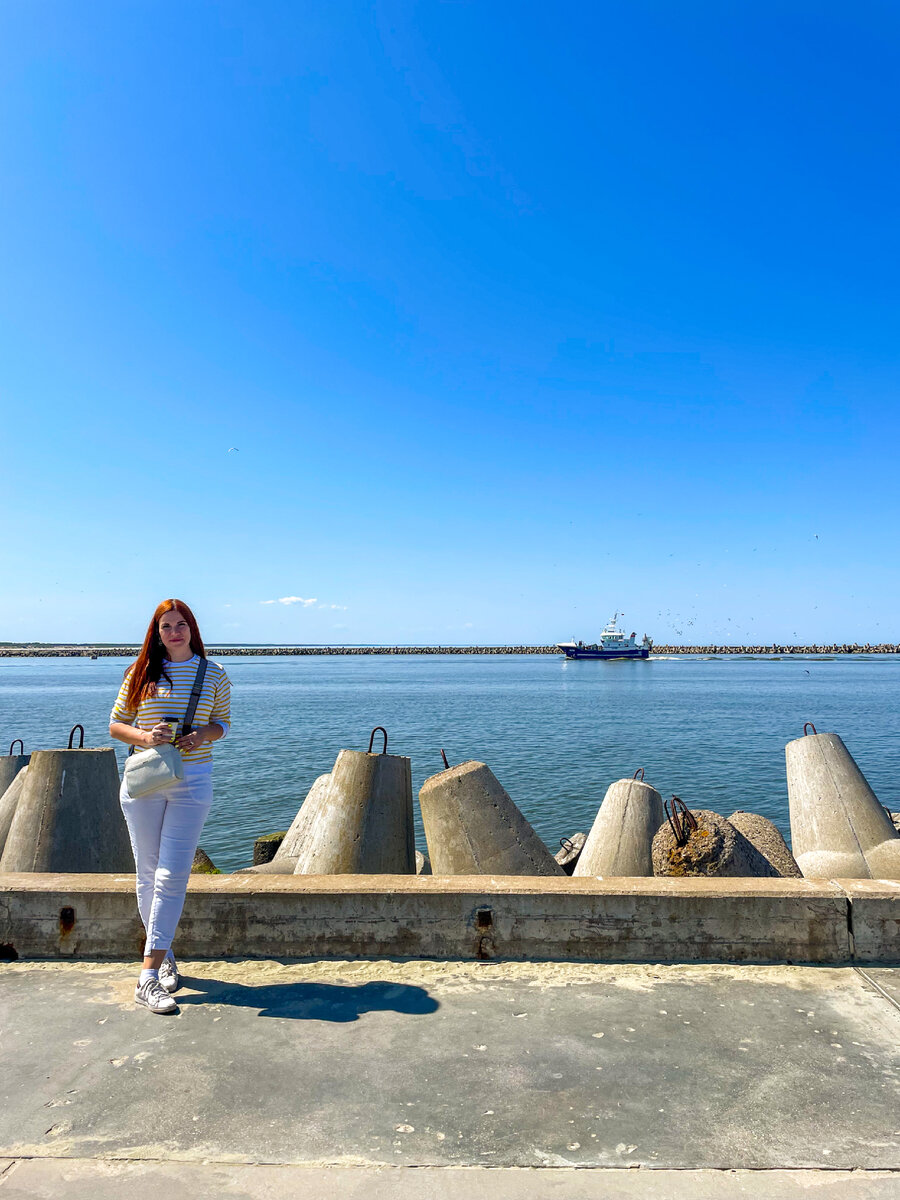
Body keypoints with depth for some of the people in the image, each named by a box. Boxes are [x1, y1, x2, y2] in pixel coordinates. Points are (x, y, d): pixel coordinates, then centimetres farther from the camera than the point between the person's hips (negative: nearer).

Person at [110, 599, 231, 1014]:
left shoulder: (213, 675, 4)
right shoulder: (141, 672, 4)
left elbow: (222, 722, 13)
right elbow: (115, 723, 8)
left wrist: (202, 734, -9)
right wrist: (144, 736, -12)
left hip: (192, 782, -1)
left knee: (172, 877, -8)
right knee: (149, 874, 8)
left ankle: (149, 976, -5)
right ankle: (164, 954, 29)